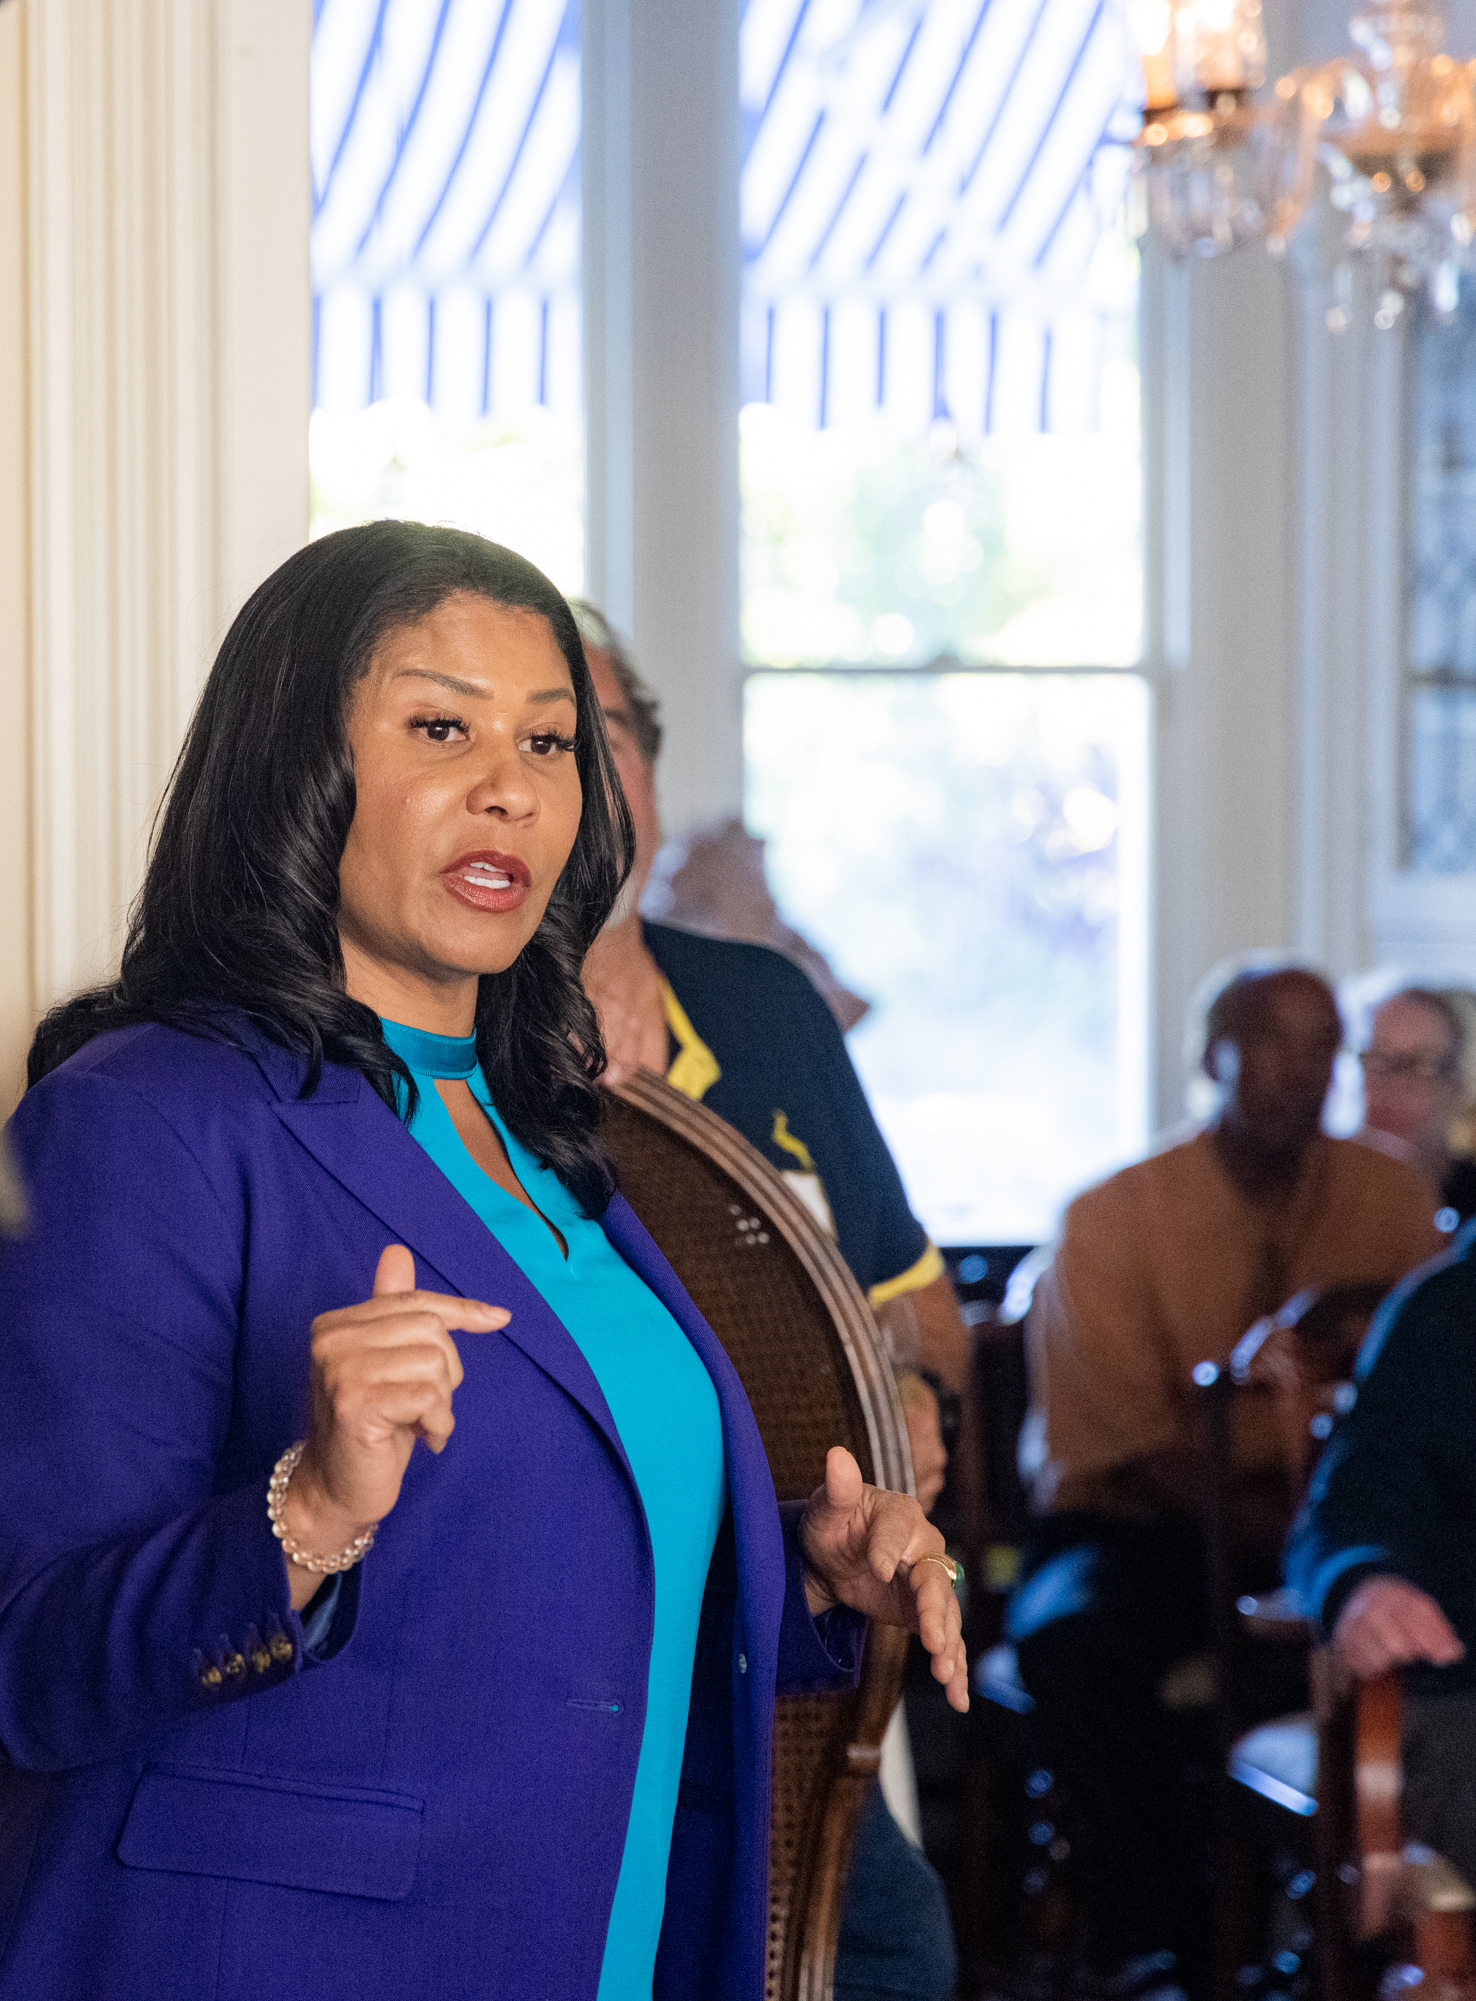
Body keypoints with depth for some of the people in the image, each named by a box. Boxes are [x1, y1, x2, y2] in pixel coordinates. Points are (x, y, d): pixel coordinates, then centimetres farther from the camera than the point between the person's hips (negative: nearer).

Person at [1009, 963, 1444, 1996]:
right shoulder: (1114, 1217, -8)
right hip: (1138, 1527, -2)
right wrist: (1282, 1521, -28)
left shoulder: (1386, 1195, 3)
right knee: (1070, 1638, -35)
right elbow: (1136, 1449, -13)